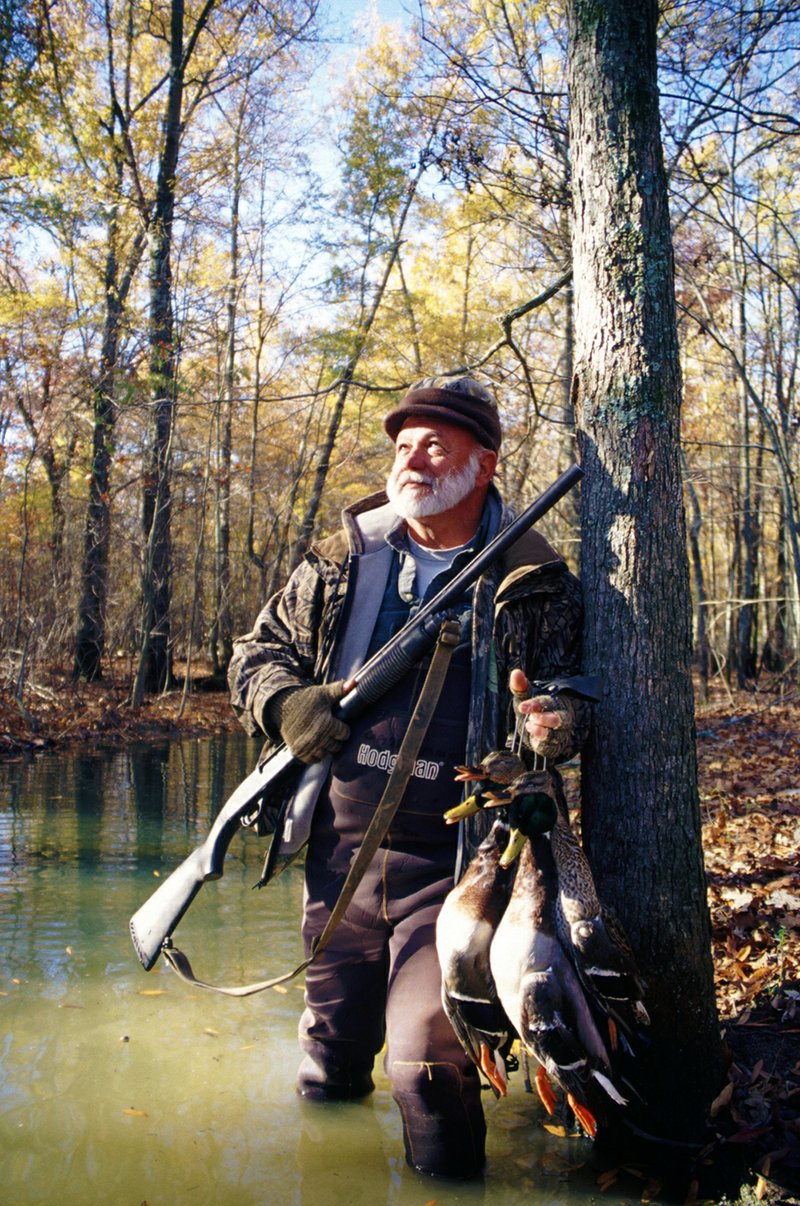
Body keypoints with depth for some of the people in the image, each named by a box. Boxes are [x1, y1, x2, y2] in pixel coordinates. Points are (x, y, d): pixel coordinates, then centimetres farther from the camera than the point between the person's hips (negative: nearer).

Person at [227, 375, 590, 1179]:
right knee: (330, 1069, 18)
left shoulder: (535, 585, -1)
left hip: (451, 863, -3)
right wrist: (285, 703, -7)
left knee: (429, 1070, -8)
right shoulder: (340, 564, 6)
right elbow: (258, 650, 14)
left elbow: (577, 688, 5)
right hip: (340, 849, 4)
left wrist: (561, 721, -18)